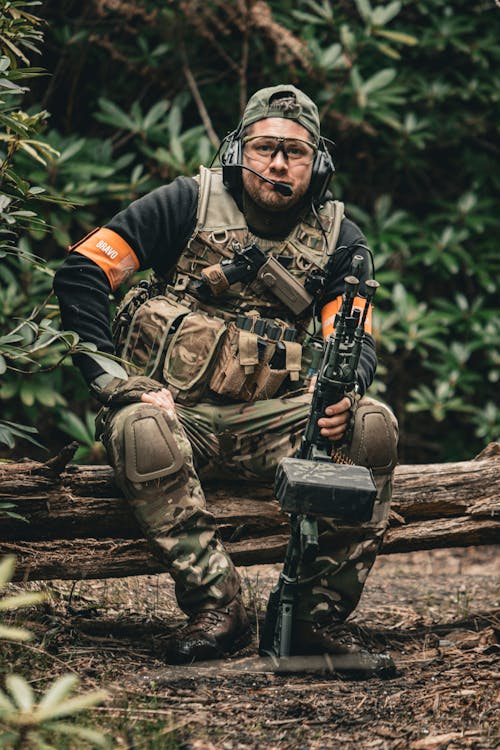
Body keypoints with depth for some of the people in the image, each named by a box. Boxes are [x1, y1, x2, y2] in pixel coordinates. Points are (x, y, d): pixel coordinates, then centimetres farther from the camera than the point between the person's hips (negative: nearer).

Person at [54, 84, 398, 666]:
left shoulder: (336, 236, 9)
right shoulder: (190, 203, 0)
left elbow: (356, 339, 3)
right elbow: (81, 272, -4)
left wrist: (345, 393, -23)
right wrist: (114, 382, -14)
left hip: (271, 419, 3)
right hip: (179, 413, -2)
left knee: (373, 426, -23)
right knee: (140, 430, -36)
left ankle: (320, 613, -20)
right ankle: (216, 607, -30)